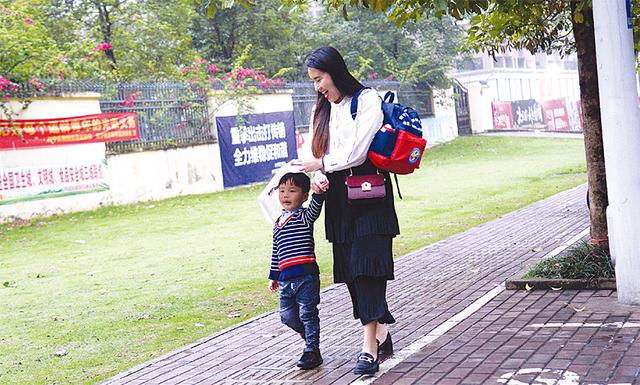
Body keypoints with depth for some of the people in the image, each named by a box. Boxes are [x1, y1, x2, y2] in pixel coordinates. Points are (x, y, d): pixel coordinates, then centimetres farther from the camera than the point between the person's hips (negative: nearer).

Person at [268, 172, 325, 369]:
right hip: (286, 278, 7)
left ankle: (312, 350, 7)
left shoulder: (305, 217, -2)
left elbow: (316, 207, -26)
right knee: (287, 316, 10)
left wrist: (319, 191, -45)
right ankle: (309, 337, 32)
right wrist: (274, 276, 25)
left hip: (306, 275, -7)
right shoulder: (278, 223, 17)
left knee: (307, 313, -3)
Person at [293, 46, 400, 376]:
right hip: (338, 200, 7)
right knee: (351, 271, 6)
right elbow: (318, 154, 13)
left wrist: (320, 164, -4)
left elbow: (357, 152, -14)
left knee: (367, 266, -11)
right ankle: (381, 337, 19)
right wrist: (317, 175, -9)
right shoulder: (323, 110, 16)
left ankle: (369, 348, -13)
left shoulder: (367, 99, -6)